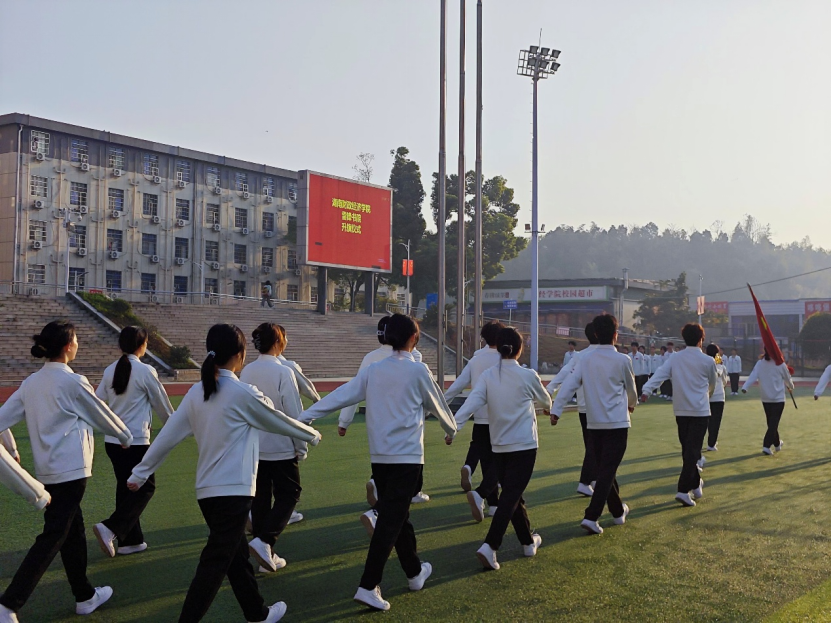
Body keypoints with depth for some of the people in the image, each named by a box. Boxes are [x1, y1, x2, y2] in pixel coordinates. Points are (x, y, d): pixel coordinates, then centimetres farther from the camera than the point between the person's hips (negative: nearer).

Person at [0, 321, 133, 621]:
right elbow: (102, 416, 0)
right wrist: (125, 436, 16)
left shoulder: (32, 382, 6)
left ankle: (85, 596, 28)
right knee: (52, 538, -5)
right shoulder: (73, 382, -12)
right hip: (70, 469, -8)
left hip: (46, 470, 8)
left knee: (73, 531, 17)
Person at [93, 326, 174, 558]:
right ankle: (111, 528, -12)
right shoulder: (145, 371, -11)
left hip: (112, 440, 6)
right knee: (146, 487, 4)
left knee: (125, 487, 15)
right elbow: (161, 403, -1)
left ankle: (130, 540, 20)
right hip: (136, 441, -6)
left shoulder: (110, 371, 5)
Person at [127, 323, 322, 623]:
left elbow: (167, 436, 5)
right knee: (215, 565, -3)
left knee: (237, 555, 20)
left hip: (207, 490, 8)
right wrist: (312, 435, 19)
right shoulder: (243, 393, -12)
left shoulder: (197, 392, 4)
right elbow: (280, 421, 1)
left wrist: (140, 473, 13)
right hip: (232, 491, -7)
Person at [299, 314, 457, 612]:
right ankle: (368, 586, -11)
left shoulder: (373, 370, 4)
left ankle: (415, 572, 32)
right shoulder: (418, 370, -7)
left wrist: (303, 417, 1)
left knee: (396, 515, 18)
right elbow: (437, 405, 7)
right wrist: (451, 428, 27)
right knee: (391, 521, -6)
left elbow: (340, 396, 0)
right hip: (407, 456, -5)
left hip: (379, 455, 6)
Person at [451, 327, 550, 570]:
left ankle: (528, 541, 31)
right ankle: (489, 546, -20)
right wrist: (544, 405, 33)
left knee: (512, 494, 18)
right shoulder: (528, 376, -8)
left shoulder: (487, 376, -3)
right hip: (524, 445, -4)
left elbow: (472, 402, -17)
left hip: (499, 446, 4)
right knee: (511, 497, -7)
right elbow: (545, 402, 10)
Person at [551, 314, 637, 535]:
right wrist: (631, 404, 28)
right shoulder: (622, 360, -8)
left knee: (605, 468, 17)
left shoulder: (585, 359, 1)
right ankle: (591, 517, -15)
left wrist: (556, 410, -7)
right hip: (617, 422, -4)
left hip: (594, 423, 5)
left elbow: (569, 384, -7)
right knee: (608, 470, -5)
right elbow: (631, 388, 7)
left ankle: (618, 511, 32)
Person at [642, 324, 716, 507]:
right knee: (693, 450, -7)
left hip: (681, 410, 4)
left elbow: (660, 374, -10)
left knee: (687, 449, 16)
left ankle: (696, 485, 30)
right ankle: (683, 490, -17)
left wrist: (646, 390, -19)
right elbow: (713, 383, 12)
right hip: (700, 411, -4)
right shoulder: (707, 360, -5)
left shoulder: (675, 358, 3)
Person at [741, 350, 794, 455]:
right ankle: (766, 446, -17)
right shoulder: (780, 364, -9)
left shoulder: (760, 363, -2)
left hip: (765, 398, 4)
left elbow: (753, 376, -15)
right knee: (774, 423, -4)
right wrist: (791, 387, 26)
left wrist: (744, 387, -24)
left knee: (771, 422, 18)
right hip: (778, 398, -4)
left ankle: (777, 443, 34)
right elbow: (787, 378, 6)